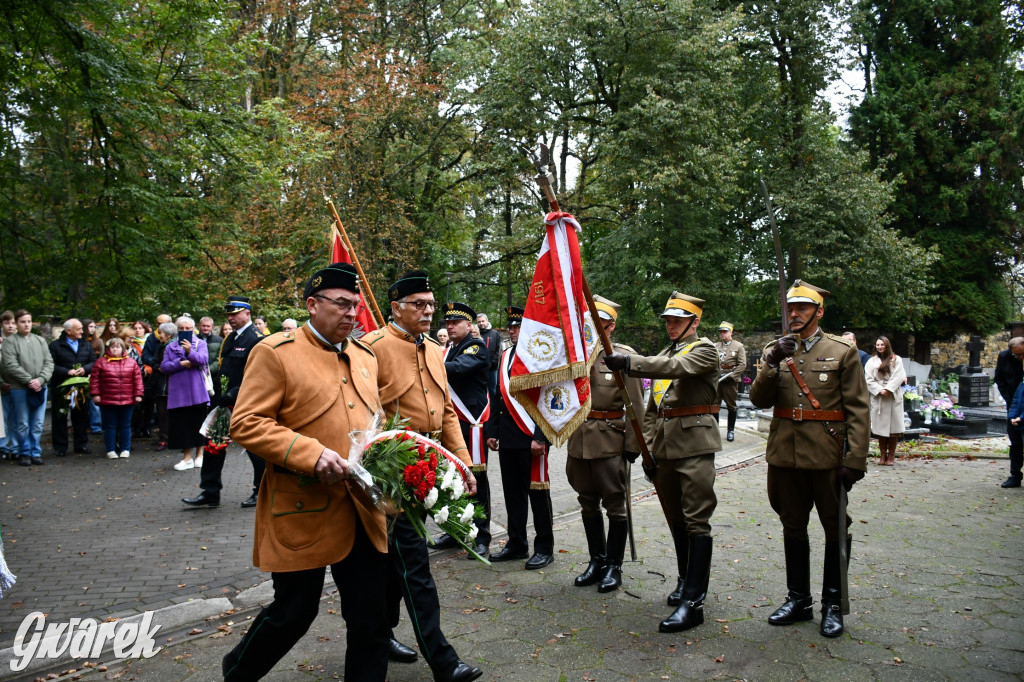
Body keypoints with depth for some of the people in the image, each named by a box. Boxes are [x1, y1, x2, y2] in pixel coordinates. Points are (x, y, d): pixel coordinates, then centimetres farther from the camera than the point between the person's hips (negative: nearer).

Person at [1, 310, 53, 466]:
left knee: (37, 424, 7)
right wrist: (30, 381, -15)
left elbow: (49, 362, 6)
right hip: (20, 389, -3)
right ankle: (24, 453, 13)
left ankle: (35, 452, 17)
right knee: (22, 424, 3)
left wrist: (40, 380, -10)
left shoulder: (40, 340, 11)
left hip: (40, 388, 3)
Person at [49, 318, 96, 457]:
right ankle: (60, 447, 12)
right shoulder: (55, 346, -3)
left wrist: (85, 369, -11)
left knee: (81, 417, 9)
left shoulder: (86, 345, 12)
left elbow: (94, 362, 8)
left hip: (81, 388, 4)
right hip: (61, 387, -4)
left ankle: (81, 444, 19)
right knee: (60, 417, 3)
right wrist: (67, 372, -19)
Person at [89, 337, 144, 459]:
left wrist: (138, 394, -2)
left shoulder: (131, 362, 5)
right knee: (110, 426, 6)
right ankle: (110, 450, 15)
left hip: (127, 401, 1)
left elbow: (137, 379, 4)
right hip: (107, 401, -1)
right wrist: (95, 394, -6)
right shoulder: (101, 362, 2)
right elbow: (94, 379, 0)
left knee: (125, 426, 9)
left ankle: (125, 449, 18)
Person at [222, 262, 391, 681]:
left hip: (364, 513, 5)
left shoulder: (364, 356, 13)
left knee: (371, 621, 9)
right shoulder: (274, 352, -7)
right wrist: (312, 455, -22)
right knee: (293, 614, 9)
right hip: (303, 512, -5)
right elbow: (245, 424, -12)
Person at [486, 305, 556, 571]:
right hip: (507, 439, 7)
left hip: (532, 438, -7)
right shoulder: (504, 357, 14)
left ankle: (544, 548, 14)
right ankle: (517, 544, 25)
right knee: (512, 492, 13)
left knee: (537, 491, 3)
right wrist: (492, 431, 12)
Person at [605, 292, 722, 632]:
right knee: (675, 519, 14)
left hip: (694, 442, -7)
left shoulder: (705, 350, -3)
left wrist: (630, 362, -33)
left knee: (696, 521, -8)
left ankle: (693, 602, -8)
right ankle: (686, 582, 29)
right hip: (665, 447, 7)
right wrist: (647, 448, 11)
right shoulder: (663, 356, 19)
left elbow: (676, 367, -25)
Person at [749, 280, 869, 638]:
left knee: (836, 529, 7)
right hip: (785, 455, 3)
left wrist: (856, 460, -12)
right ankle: (798, 599, 26)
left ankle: (833, 604, 22)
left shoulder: (843, 351, -1)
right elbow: (758, 399, -1)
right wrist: (773, 363, -16)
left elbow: (858, 409, -5)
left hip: (827, 456, -3)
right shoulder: (776, 350, 8)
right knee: (793, 527, 13)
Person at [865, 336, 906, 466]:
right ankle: (883, 455, 7)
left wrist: (888, 389, -12)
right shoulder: (871, 362, 10)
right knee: (880, 427, 0)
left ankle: (891, 455, 6)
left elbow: (898, 377, -3)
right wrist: (880, 390, -11)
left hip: (894, 397, -1)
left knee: (893, 427, -2)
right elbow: (869, 380, 2)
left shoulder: (896, 360, 7)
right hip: (878, 397, 1)